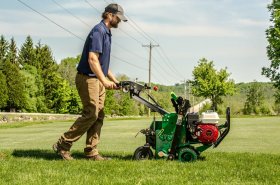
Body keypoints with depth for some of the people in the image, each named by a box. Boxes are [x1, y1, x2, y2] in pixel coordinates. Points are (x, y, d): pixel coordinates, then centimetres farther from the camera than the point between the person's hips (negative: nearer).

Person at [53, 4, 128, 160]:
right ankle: (63, 145, -5)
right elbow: (92, 59, -24)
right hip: (88, 79, -10)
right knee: (91, 114, -12)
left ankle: (91, 152, 9)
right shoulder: (98, 31, -13)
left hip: (98, 80, 10)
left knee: (99, 116, 6)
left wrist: (114, 80, 21)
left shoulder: (107, 33, 18)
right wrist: (104, 80, -28)